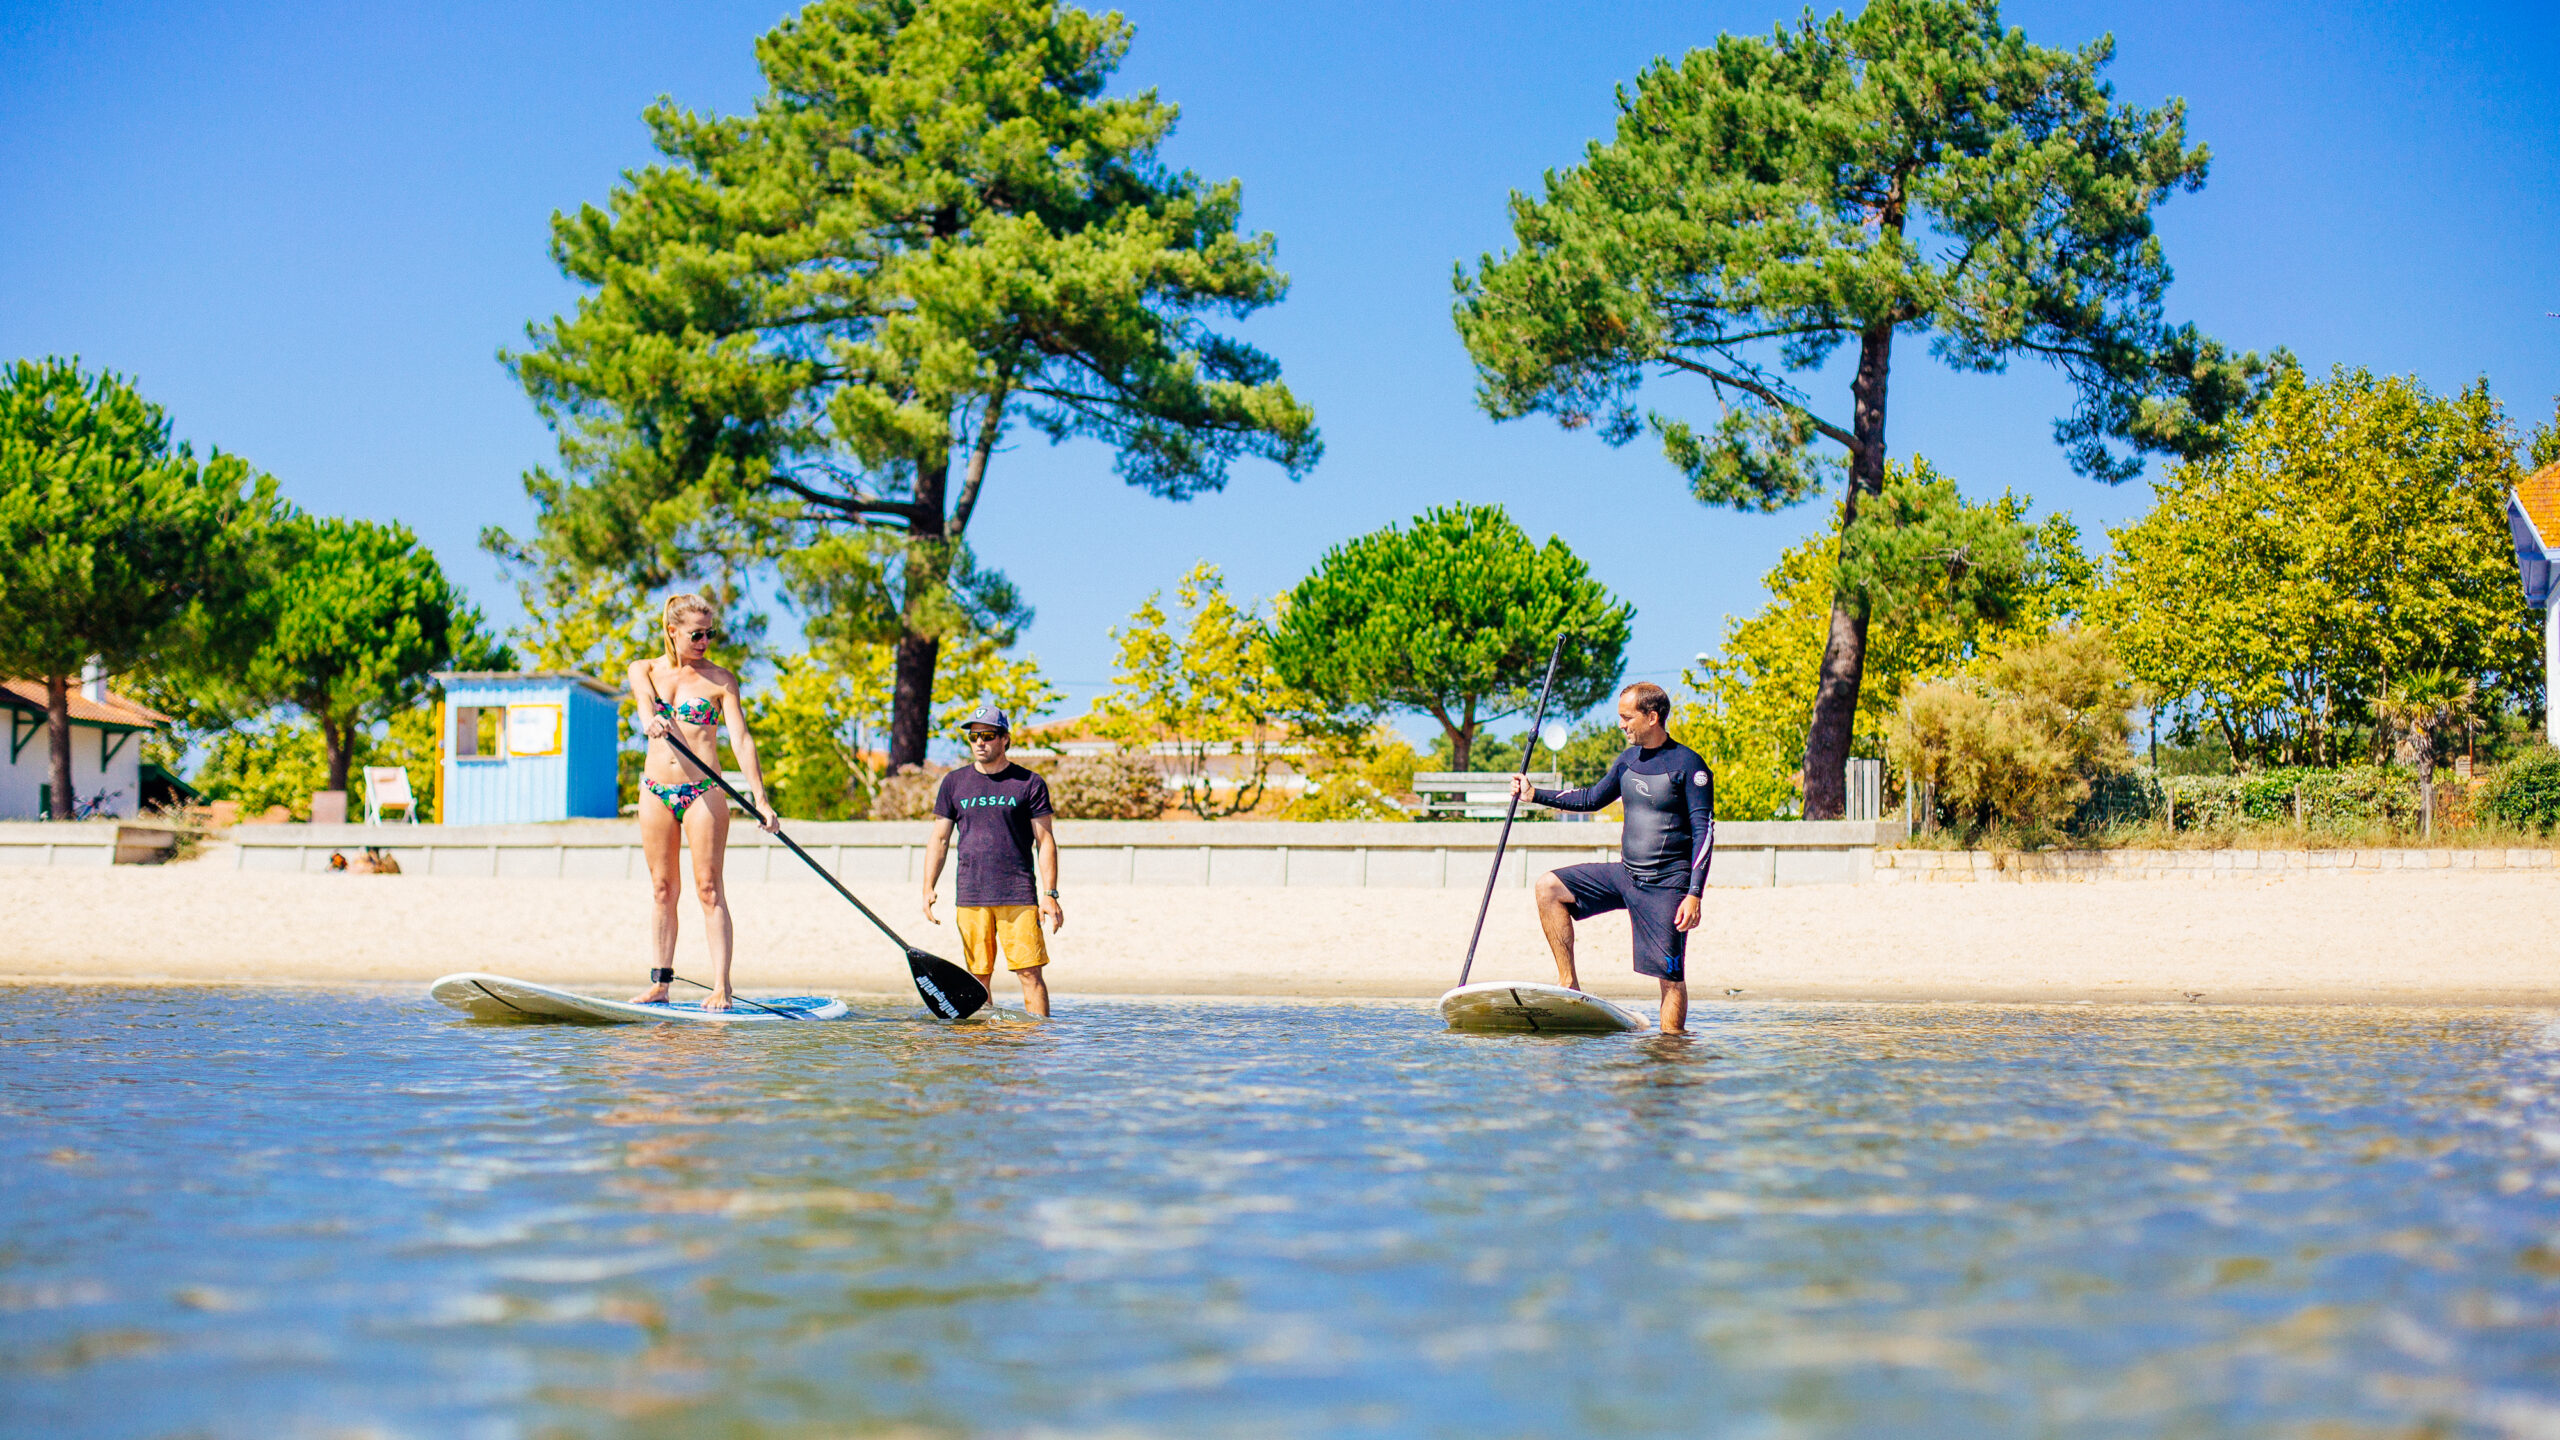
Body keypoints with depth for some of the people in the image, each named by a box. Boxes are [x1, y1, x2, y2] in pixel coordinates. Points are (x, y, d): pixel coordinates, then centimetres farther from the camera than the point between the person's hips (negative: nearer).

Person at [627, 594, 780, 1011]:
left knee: (708, 887, -6)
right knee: (662, 887, 6)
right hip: (656, 790, 3)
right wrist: (651, 721, -40)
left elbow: (741, 738, -6)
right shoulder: (645, 670, 7)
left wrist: (759, 795, -17)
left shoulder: (720, 679, 1)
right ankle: (659, 982, 10)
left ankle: (721, 985, -7)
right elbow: (644, 697, -15)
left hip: (704, 790, -2)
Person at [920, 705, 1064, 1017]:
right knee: (978, 976, 4)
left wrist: (1050, 894, -6)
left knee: (1030, 973, -7)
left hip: (1019, 897, -2)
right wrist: (928, 888, 3)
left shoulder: (1029, 784, 3)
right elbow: (939, 839, 13)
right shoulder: (954, 783, 11)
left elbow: (1045, 840, 2)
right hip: (971, 897, 3)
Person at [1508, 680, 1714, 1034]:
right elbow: (1593, 798, 25)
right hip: (1625, 873, 7)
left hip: (1666, 885, -7)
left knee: (1671, 976, -7)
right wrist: (1535, 794, 18)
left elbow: (1705, 832, -14)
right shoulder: (1628, 760, 9)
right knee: (1549, 887, -4)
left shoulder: (1688, 765, -11)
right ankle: (1569, 985, -6)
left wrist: (1695, 895, -21)